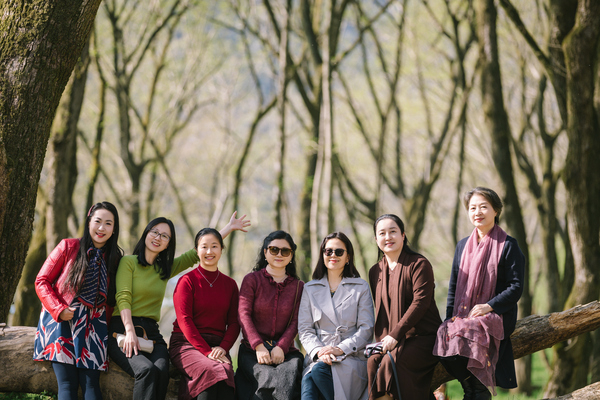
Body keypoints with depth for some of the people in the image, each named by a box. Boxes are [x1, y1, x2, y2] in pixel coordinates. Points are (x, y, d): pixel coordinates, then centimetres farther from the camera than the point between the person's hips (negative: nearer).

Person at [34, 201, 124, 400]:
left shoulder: (114, 259, 12)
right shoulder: (68, 247, 3)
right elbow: (42, 281, 2)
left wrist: (109, 327, 0)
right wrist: (59, 309, -10)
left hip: (93, 324, 2)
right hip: (62, 321, -2)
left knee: (91, 383, -11)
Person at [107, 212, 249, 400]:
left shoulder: (166, 268, 20)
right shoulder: (129, 262, 4)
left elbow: (198, 252, 24)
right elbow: (123, 298, -6)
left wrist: (229, 227, 25)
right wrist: (130, 333, -19)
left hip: (151, 333, 4)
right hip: (122, 329, -4)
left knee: (161, 371, -30)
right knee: (147, 369, -34)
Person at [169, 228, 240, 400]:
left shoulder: (230, 284, 16)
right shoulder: (187, 281, 3)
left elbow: (234, 323, 12)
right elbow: (184, 321, -5)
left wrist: (223, 348, -9)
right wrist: (206, 351, -15)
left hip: (218, 346, 3)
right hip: (186, 343, -3)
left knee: (227, 371, -32)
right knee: (213, 371, -35)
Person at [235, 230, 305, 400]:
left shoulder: (298, 286, 17)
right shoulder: (252, 280, 10)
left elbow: (295, 322, 7)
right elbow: (244, 315, -1)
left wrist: (281, 347, -12)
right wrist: (259, 346, -15)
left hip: (284, 349, 1)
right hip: (252, 349, -1)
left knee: (290, 374, -34)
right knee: (268, 377, -34)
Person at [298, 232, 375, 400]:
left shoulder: (361, 287, 12)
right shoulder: (310, 289, 19)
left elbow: (366, 329, 4)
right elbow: (304, 329, 11)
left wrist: (340, 349, -11)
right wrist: (318, 351, -10)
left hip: (351, 357, -1)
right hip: (318, 357, 2)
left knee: (318, 370, -35)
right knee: (308, 381, -34)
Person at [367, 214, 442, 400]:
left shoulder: (419, 264, -5)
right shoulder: (375, 271, 15)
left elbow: (420, 303, -14)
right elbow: (380, 311, 16)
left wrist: (395, 335, -21)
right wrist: (381, 340, -3)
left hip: (423, 337, -5)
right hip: (391, 341, 5)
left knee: (393, 362, -32)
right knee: (373, 362, -26)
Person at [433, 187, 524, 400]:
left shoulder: (508, 245, 1)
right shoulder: (462, 246, 18)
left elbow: (516, 287, -5)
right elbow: (454, 287, 19)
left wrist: (489, 306, -18)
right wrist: (450, 317, 3)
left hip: (496, 317, -4)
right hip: (463, 316, 5)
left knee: (465, 338, -34)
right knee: (445, 342, -28)